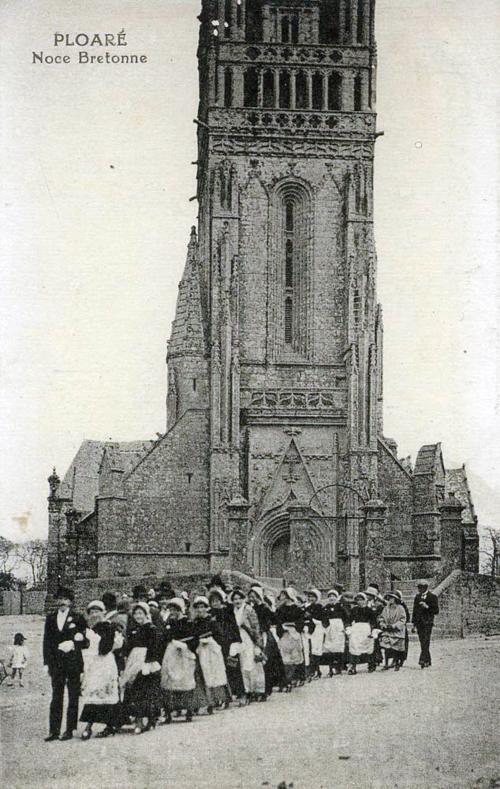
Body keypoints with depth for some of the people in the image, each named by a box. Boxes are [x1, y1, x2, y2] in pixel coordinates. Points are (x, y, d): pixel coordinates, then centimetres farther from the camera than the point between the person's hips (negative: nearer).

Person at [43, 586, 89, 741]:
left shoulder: (78, 618, 2)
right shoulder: (50, 619, 12)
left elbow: (85, 641, 2)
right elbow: (46, 641, 10)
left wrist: (73, 644, -15)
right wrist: (47, 662, 3)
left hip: (73, 662, -2)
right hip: (56, 663, 3)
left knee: (73, 697, 1)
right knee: (56, 697, 1)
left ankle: (70, 730, 6)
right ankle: (54, 731, 2)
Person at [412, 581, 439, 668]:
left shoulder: (432, 597, -1)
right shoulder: (417, 597, 15)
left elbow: (436, 611, -3)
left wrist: (427, 607, -18)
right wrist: (414, 624, 17)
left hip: (428, 622, -5)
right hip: (419, 623, 5)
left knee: (425, 642, -14)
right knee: (423, 643, 5)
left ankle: (423, 660, -21)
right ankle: (428, 661, 12)